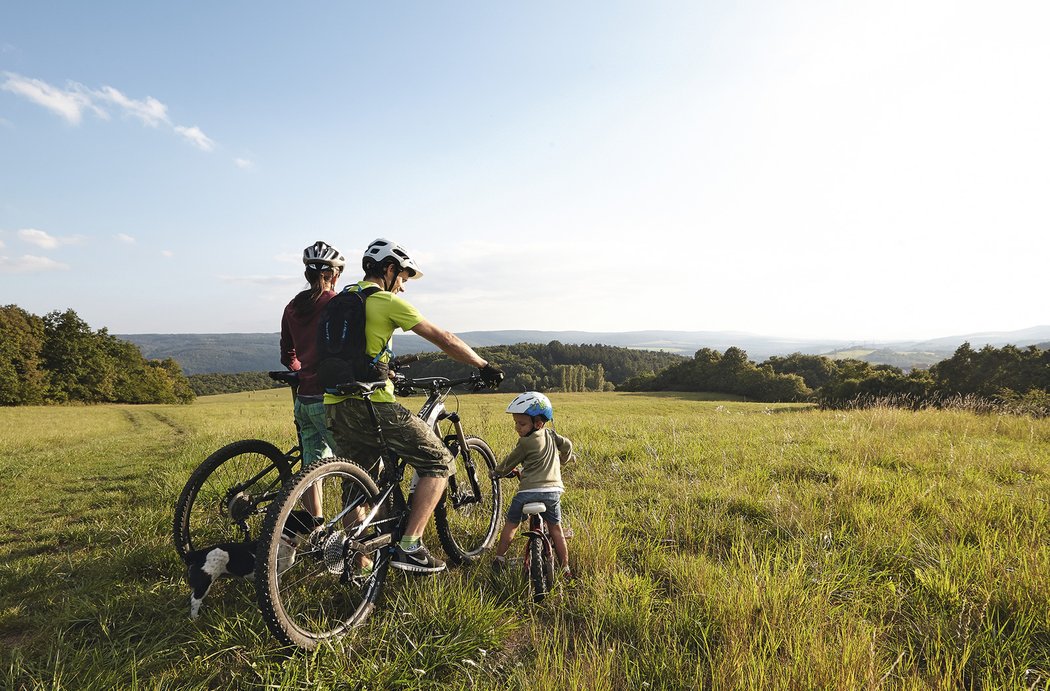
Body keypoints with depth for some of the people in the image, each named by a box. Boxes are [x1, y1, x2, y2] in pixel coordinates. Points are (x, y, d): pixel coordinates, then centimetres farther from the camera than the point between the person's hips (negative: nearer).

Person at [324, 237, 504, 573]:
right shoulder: (387, 301, -5)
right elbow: (444, 339, -4)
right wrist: (484, 365, 6)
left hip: (335, 405, 9)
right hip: (372, 405, -8)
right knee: (439, 463, 3)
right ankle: (409, 547, -1)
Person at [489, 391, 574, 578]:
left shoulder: (526, 441, -5)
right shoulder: (551, 435, 10)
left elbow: (510, 461, 5)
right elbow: (567, 444, 19)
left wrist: (496, 472, 24)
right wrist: (564, 458, 41)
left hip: (529, 491, -5)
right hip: (553, 490, 5)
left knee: (511, 524, 12)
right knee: (555, 528, 15)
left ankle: (499, 559, 17)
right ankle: (565, 568, 18)